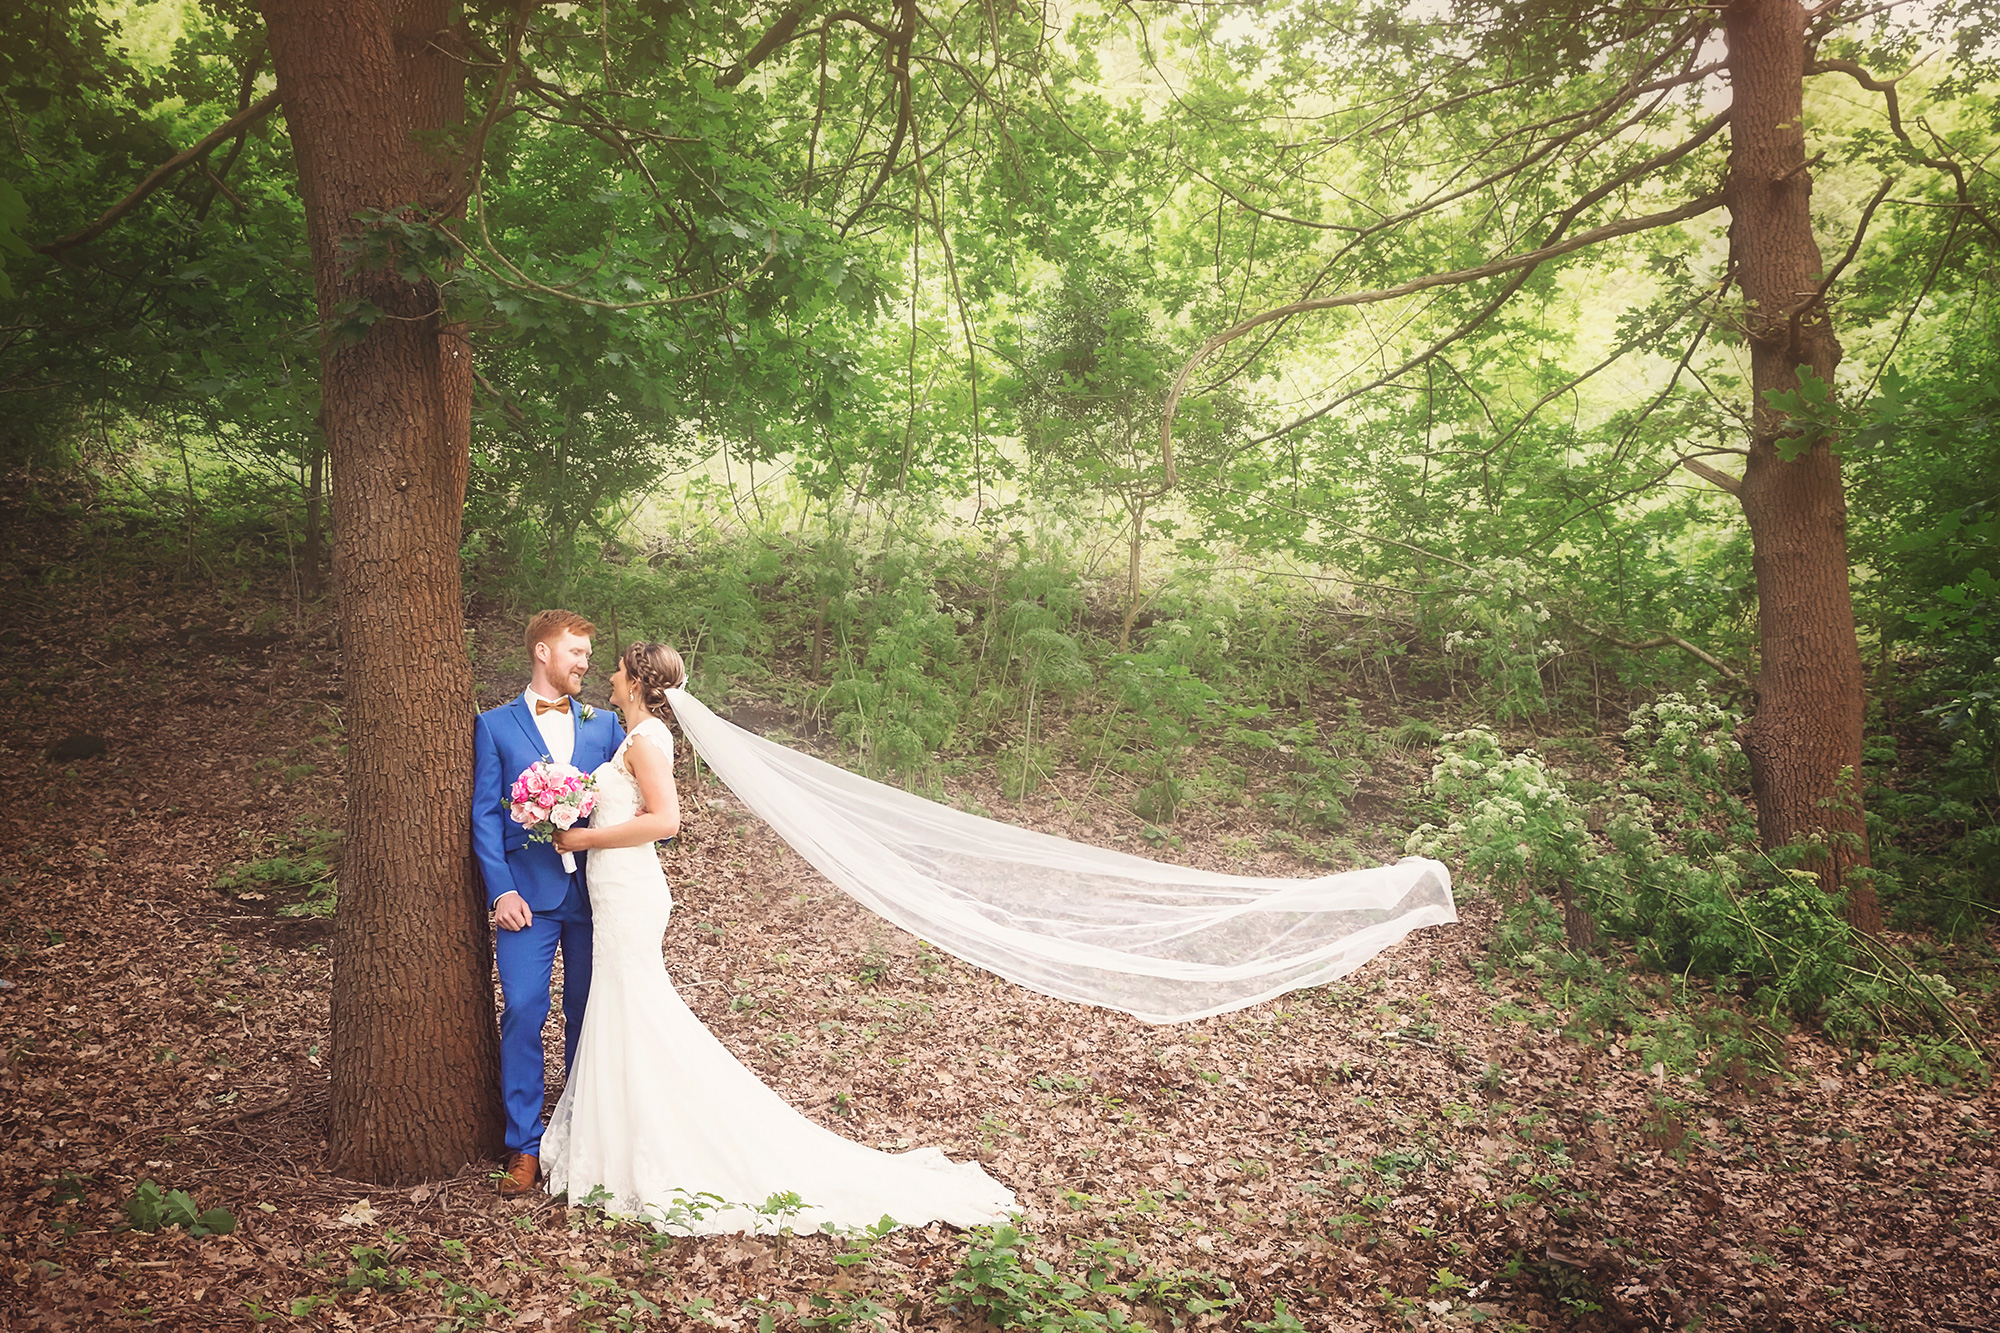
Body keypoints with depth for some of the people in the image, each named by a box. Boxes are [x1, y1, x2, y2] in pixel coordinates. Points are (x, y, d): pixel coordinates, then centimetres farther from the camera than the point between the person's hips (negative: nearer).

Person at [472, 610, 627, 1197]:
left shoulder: (605, 725, 14)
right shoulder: (495, 725, 7)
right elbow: (485, 813, 1)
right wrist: (501, 889, -10)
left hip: (593, 890, 2)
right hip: (529, 893, -2)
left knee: (589, 1013, 8)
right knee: (522, 1012, -7)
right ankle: (524, 1146, 3)